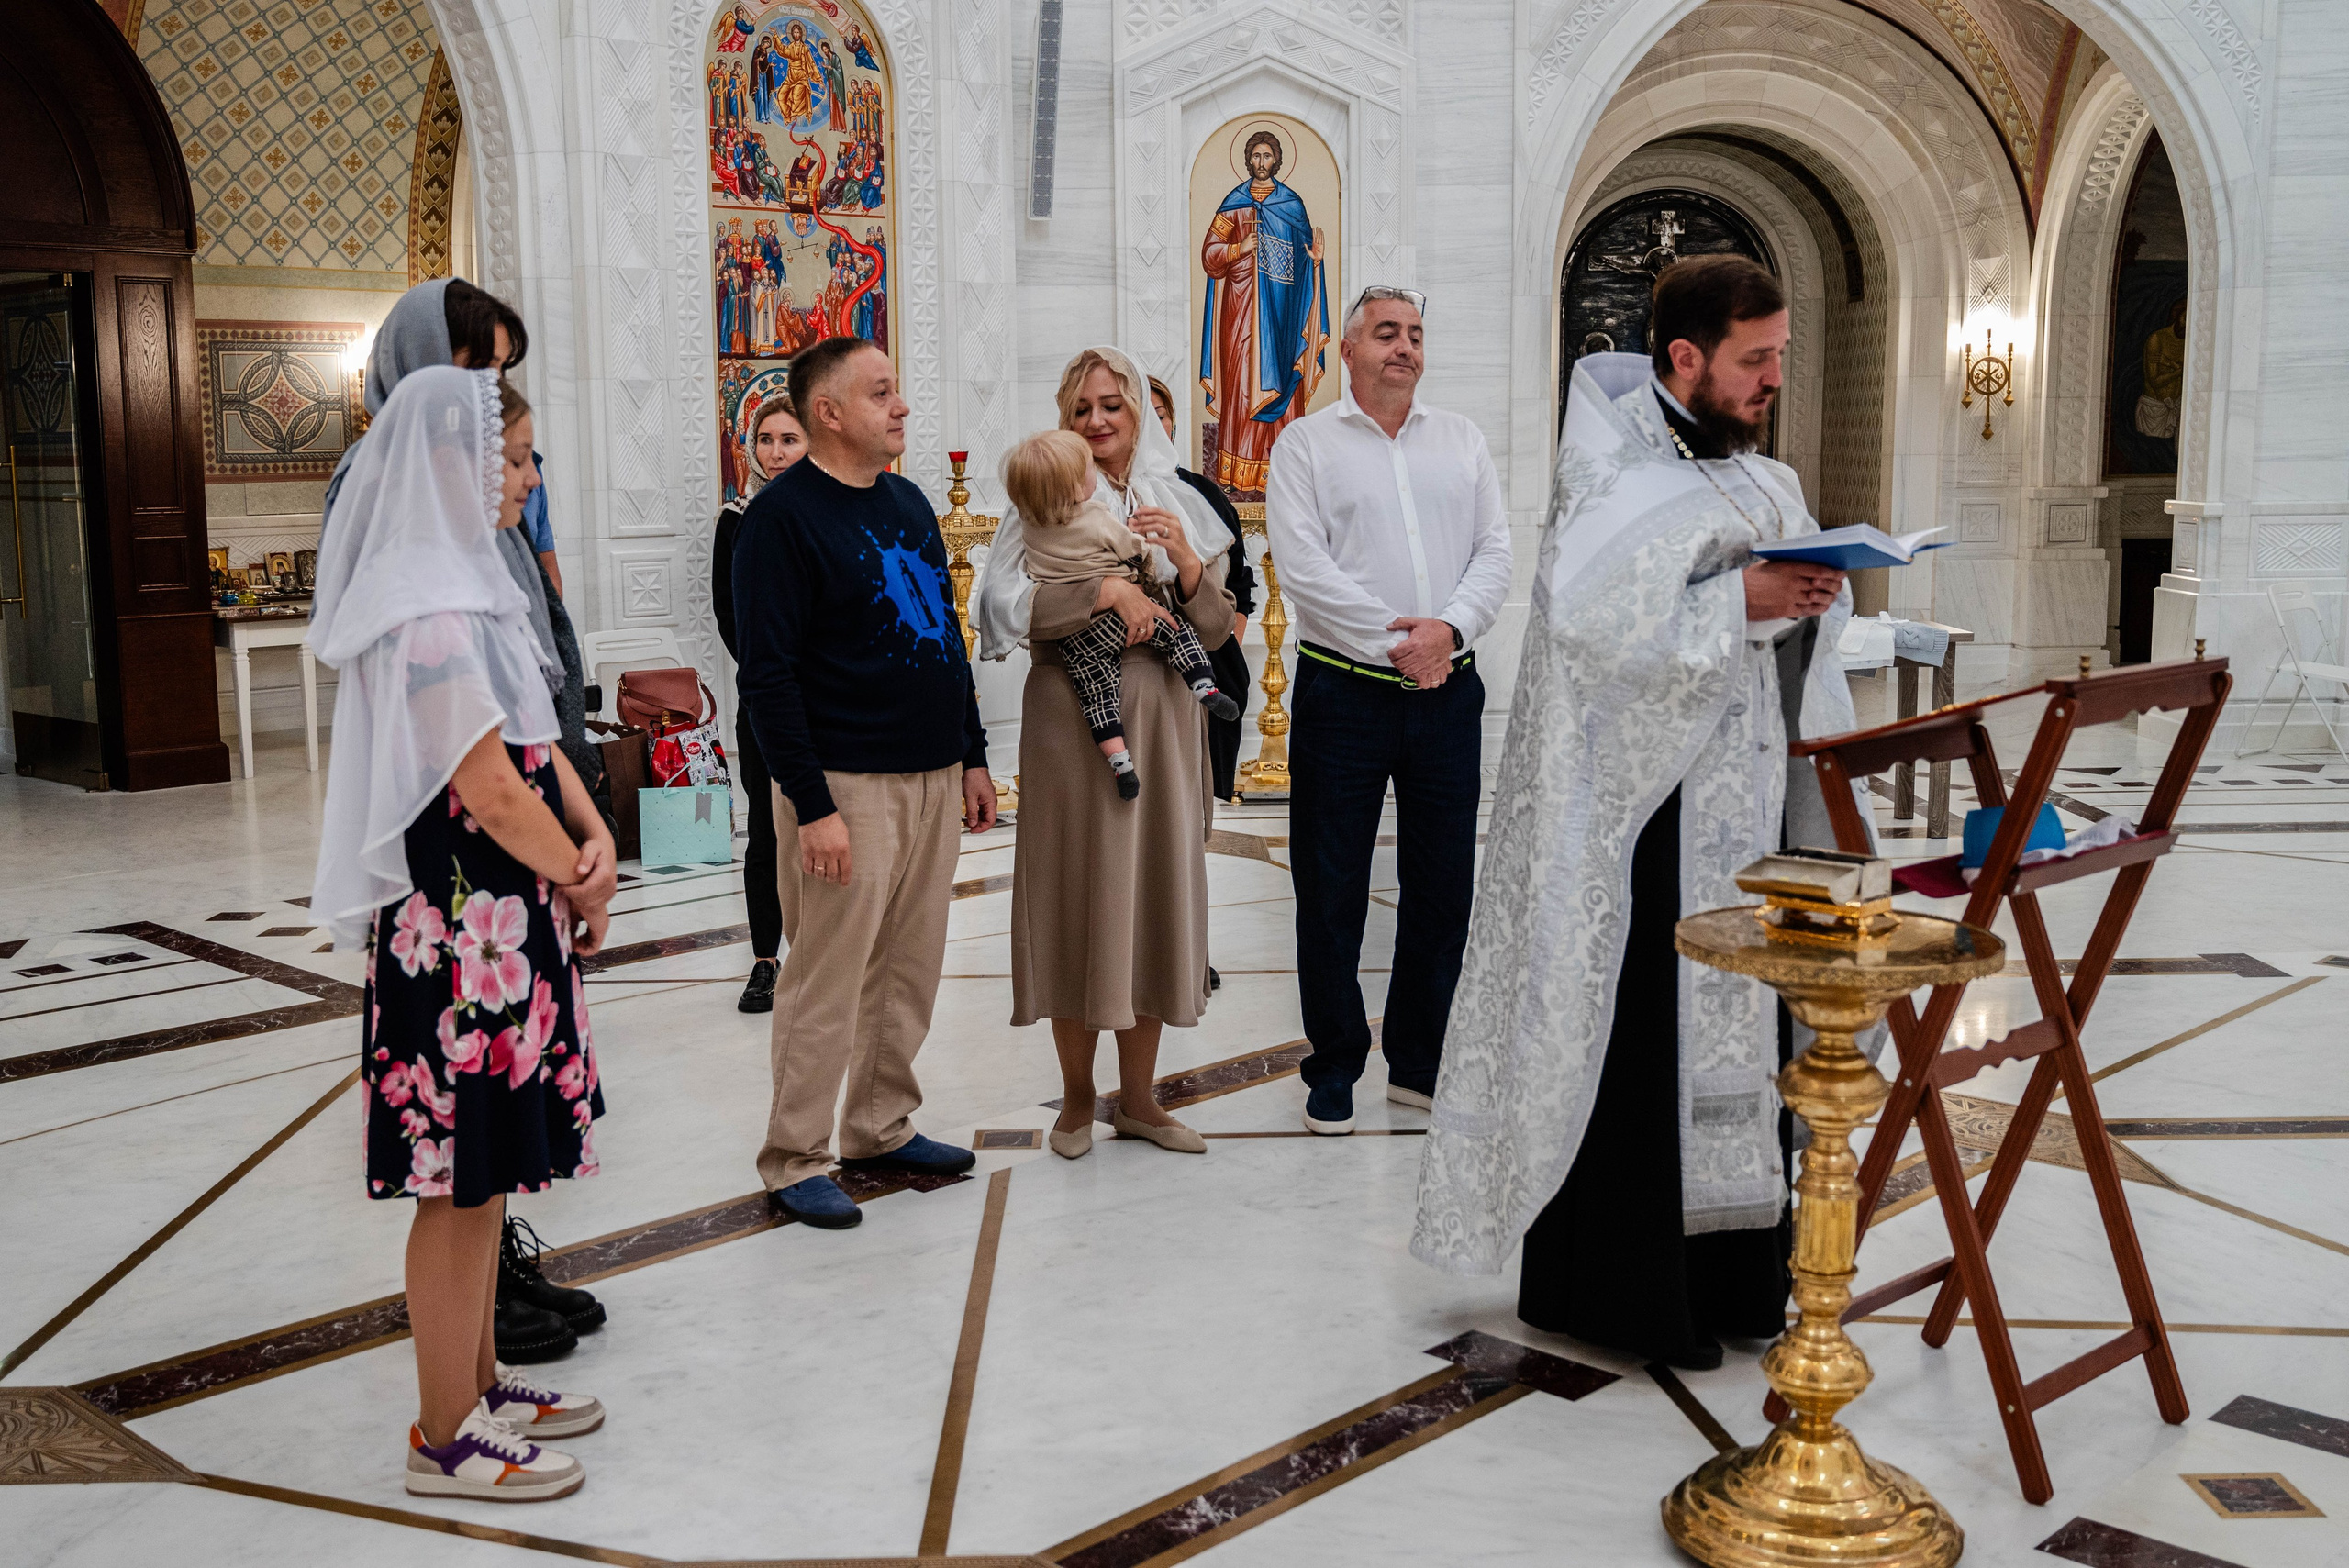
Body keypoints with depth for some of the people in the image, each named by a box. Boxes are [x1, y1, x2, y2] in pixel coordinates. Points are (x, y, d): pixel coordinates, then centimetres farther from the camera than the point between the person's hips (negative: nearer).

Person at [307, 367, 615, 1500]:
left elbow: (536, 739, 13)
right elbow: (488, 787, -20)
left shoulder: (465, 588, 13)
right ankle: (447, 1440, 14)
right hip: (461, 927, -10)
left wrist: (593, 836, -2)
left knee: (485, 1172, 18)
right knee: (463, 1182, 1)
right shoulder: (426, 617, -19)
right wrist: (582, 884, -7)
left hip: (500, 923, 10)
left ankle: (480, 1386, 32)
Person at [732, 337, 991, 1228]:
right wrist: (811, 805, -19)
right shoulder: (783, 514, -10)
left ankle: (883, 1129, 27)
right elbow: (767, 675, -14)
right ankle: (794, 1163, 10)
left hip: (935, 779, 7)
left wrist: (973, 757, 15)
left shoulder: (908, 501, 14)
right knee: (826, 983, -2)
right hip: (848, 785, -7)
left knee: (910, 972, 14)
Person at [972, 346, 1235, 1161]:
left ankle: (1138, 1096, 21)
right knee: (1076, 894, 1)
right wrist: (1108, 590, -21)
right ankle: (1077, 1097, 18)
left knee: (1153, 892, 8)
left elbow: (1215, 630, 7)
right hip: (1071, 720, -3)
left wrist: (1185, 560, -10)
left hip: (1162, 719, 3)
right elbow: (1005, 603, -14)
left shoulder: (1179, 505, 10)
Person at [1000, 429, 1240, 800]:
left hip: (1073, 642, 4)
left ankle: (1119, 760, -5)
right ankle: (1203, 685, -5)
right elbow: (1137, 553, 1)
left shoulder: (1031, 526, 2)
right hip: (1116, 616, -3)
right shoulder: (1100, 519, -10)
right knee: (1176, 629, 11)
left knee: (1098, 694, 5)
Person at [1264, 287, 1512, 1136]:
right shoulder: (1307, 443, 1)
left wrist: (1451, 627, -12)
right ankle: (1333, 1070, 15)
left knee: (1442, 882, 8)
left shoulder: (1461, 439, 13)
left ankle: (1421, 1064, 21)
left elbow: (1494, 552, 5)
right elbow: (1303, 567, -10)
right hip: (1344, 690, -3)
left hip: (1448, 691, 4)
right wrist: (1394, 642, -14)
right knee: (1331, 890, 2)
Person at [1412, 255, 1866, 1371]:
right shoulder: (1614, 472, -10)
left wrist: (1812, 598, -1)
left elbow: (1794, 640, 19)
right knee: (1634, 1039, -2)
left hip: (1747, 798, 8)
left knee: (1737, 1023, 11)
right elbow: (1592, 619, -24)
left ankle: (1725, 1272, 24)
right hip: (1639, 803, -8)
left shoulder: (1761, 479, 15)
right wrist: (1740, 600, -24)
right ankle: (1615, 1293, 11)